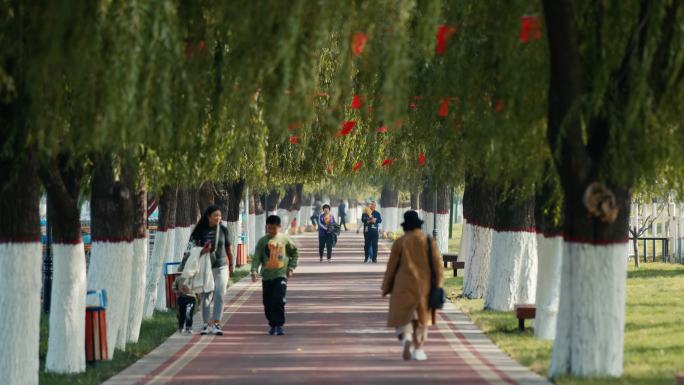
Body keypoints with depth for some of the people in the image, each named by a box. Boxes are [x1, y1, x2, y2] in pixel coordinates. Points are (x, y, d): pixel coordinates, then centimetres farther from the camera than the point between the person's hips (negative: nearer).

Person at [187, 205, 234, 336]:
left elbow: (228, 249, 11)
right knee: (206, 296, 4)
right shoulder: (201, 231, -1)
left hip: (221, 267, 0)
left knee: (220, 295, -12)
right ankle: (207, 324, 14)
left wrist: (231, 265, 18)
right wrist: (202, 251, -19)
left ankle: (216, 324, -14)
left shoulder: (223, 230, 2)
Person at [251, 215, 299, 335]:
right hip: (267, 276, 2)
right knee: (268, 303, 7)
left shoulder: (285, 239, 4)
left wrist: (291, 267, 6)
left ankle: (279, 325, -10)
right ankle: (273, 325, 22)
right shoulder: (262, 241, 2)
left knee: (279, 301, -14)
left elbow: (295, 253, 16)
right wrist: (254, 271, -18)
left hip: (281, 275, -2)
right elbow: (257, 257, -4)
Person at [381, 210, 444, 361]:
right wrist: (437, 286, 4)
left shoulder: (399, 242, -6)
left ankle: (406, 337, -24)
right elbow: (437, 265, -5)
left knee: (402, 315, 5)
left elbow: (391, 266, -3)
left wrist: (386, 287, 8)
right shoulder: (429, 242, -2)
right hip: (423, 286, 2)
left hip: (404, 286, -2)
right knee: (421, 315, 17)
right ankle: (418, 349, 14)